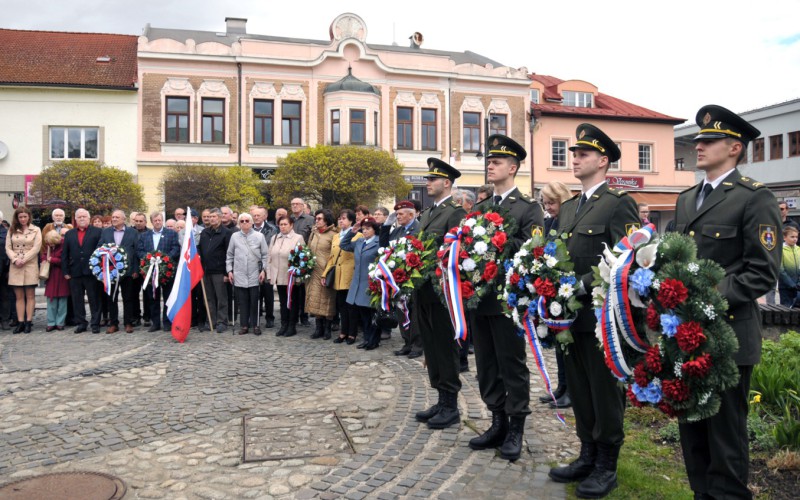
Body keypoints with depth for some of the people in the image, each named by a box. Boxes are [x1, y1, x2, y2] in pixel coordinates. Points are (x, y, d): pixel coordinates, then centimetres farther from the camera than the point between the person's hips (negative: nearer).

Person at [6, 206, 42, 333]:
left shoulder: (35, 230, 4)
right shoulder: (12, 230, 12)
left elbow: (36, 248, -5)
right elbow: (8, 248, 6)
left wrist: (23, 260, -12)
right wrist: (15, 260, -10)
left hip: (30, 265, -3)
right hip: (15, 266, 3)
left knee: (30, 295, -1)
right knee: (19, 296, 2)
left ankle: (28, 322, 1)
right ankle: (20, 322, 3)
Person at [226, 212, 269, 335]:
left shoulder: (259, 236, 1)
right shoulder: (234, 236, 5)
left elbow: (265, 255, 3)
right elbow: (229, 255, 11)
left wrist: (263, 270, -4)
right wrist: (229, 270, 6)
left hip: (255, 275, -1)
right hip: (239, 275, 1)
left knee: (254, 301, 3)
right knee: (242, 301, 5)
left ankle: (255, 325, 13)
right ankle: (244, 325, 13)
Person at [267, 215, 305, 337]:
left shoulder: (298, 238, -4)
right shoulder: (274, 238, 14)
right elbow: (270, 257, 13)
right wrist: (270, 275, 7)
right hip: (279, 277, 5)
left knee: (293, 302, 4)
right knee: (282, 302, 11)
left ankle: (292, 326, 12)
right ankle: (284, 325, 19)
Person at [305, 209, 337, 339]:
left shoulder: (333, 235, -6)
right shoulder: (314, 233, 15)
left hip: (326, 273, -6)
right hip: (313, 272, 6)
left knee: (327, 301, 0)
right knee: (315, 301, 5)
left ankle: (327, 329, 10)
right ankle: (318, 329, 13)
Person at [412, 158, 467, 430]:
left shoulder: (456, 213, -9)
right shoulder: (426, 213, 18)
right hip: (423, 291, 9)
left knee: (446, 347, 0)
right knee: (431, 348, 14)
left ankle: (451, 406, 12)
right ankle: (441, 400, 25)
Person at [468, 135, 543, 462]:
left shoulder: (528, 208, -1)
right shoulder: (480, 208, 17)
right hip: (479, 296, 6)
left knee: (512, 364, 2)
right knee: (487, 365, 12)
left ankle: (515, 428, 15)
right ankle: (498, 423, 26)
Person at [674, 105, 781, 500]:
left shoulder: (755, 198, -8)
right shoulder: (686, 199, 15)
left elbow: (763, 272, -13)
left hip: (727, 333, -7)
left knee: (725, 430, 4)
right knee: (691, 426, 16)